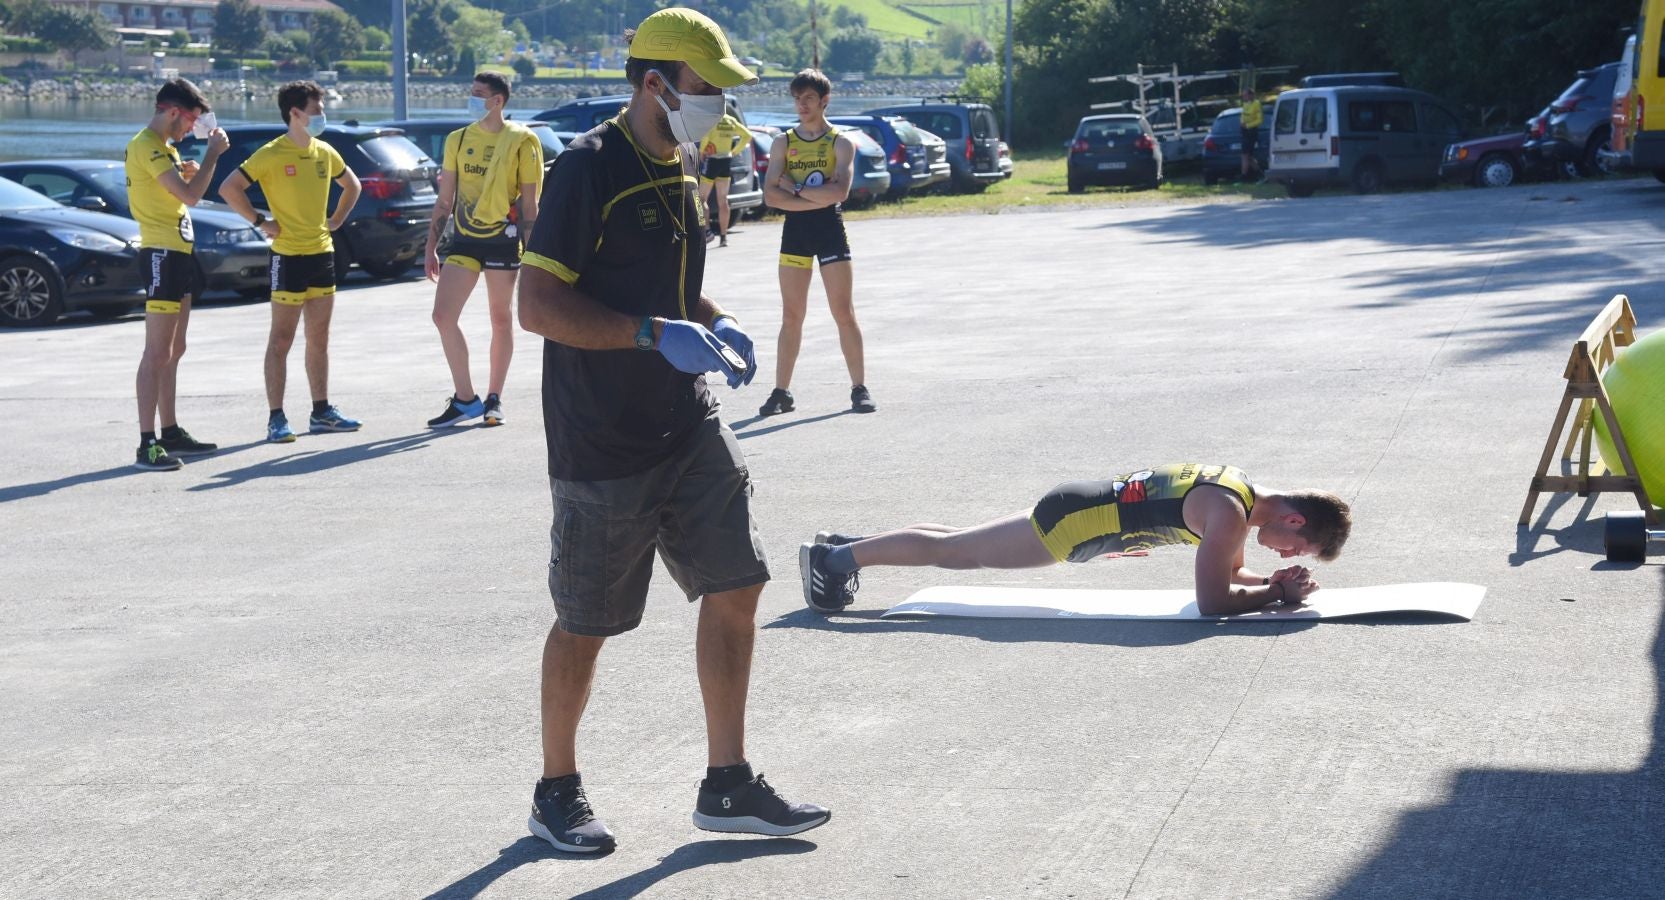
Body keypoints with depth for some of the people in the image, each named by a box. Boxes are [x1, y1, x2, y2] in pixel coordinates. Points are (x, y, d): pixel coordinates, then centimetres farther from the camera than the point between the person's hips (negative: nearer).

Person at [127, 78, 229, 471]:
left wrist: (189, 173, 7)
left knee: (173, 350, 16)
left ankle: (171, 432, 23)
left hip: (179, 252, 11)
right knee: (157, 353, -12)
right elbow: (191, 195, -22)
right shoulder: (147, 146, -14)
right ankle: (147, 445, -13)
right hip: (161, 254, -11)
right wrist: (212, 153, -11)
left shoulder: (163, 146, 17)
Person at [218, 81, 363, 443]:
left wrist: (336, 220, 13)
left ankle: (321, 412, 19)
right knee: (281, 339, -3)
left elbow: (351, 185, 25)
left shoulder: (325, 152, 7)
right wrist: (260, 222, -13)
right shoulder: (271, 154, -12)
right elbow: (229, 188, -15)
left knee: (319, 338, 12)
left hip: (322, 253, 6)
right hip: (289, 255, -6)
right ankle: (276, 419, 0)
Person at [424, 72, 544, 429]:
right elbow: (444, 201, 13)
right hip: (464, 239, 4)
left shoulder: (521, 140, -4)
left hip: (502, 238, -4)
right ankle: (465, 399, 5)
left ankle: (494, 400, 17)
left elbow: (529, 204, -3)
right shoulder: (457, 140, 9)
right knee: (443, 315, -5)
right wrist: (430, 248, 8)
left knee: (501, 319, 6)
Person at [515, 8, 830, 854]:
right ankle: (556, 792, 23)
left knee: (734, 587, 4)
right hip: (601, 445, -8)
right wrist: (657, 333, -26)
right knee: (585, 623, 5)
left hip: (687, 429, 8)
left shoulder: (679, 169, 11)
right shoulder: (589, 169, -16)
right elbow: (538, 305, -20)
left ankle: (727, 785, 14)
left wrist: (715, 324, 5)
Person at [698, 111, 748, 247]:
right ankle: (724, 237, 8)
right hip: (726, 161, 6)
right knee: (723, 200, 9)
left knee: (702, 198, 3)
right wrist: (734, 151, 12)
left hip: (712, 160, -6)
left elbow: (705, 135, -30)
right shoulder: (731, 121, 6)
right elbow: (747, 136, 12)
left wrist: (701, 151, -13)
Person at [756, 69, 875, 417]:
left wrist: (795, 188, -14)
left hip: (830, 230, -2)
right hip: (794, 231, 3)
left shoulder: (841, 143, -1)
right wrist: (815, 198, -15)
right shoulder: (783, 143, 6)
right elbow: (770, 194, -6)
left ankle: (860, 388, 6)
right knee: (791, 316, 5)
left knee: (844, 314, -1)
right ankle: (781, 392, 8)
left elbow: (840, 191, -17)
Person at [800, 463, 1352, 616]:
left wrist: (1276, 580, 3)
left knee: (961, 548, 20)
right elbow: (1212, 601, -26)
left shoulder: (1240, 487, 5)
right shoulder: (1230, 514, -24)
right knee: (953, 552, 1)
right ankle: (839, 557, 8)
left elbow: (1230, 572, 19)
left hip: (1090, 506, 9)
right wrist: (1279, 593, -16)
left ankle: (846, 547, 29)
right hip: (1075, 522, -9)